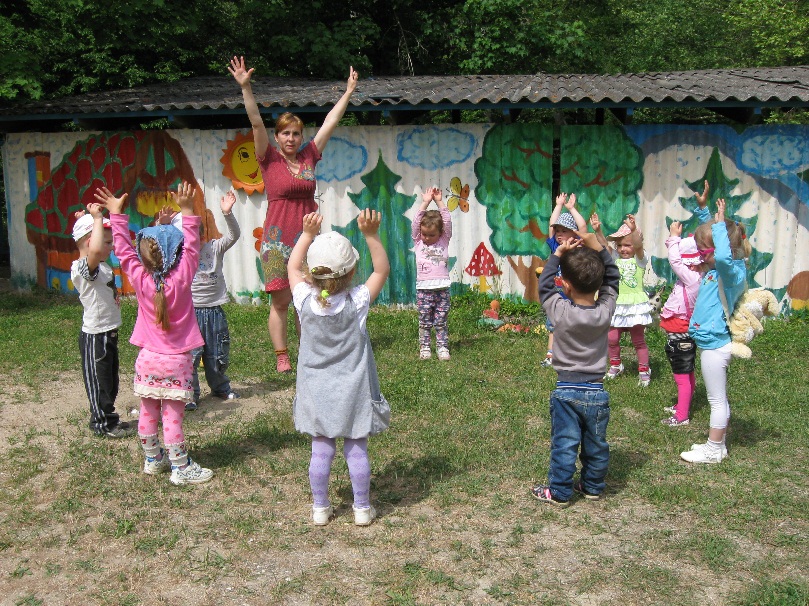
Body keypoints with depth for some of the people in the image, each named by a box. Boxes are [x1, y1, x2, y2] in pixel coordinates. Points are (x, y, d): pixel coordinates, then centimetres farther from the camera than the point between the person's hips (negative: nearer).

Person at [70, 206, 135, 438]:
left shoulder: (101, 265, 7)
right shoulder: (83, 268, -23)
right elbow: (95, 250, -46)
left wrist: (94, 218, 9)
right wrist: (97, 218, -35)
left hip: (108, 333, 9)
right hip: (95, 336, -9)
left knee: (110, 379, 20)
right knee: (98, 380, 5)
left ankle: (107, 416, 34)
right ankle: (102, 423, 17)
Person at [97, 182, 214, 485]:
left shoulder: (140, 279, -8)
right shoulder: (181, 279, -17)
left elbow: (124, 250, 1)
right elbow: (192, 248, -12)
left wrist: (116, 215, 7)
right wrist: (187, 212, -12)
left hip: (148, 359, 4)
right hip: (176, 361, -4)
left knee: (148, 413, 14)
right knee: (172, 416, 0)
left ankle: (153, 459, 31)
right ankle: (181, 468, 8)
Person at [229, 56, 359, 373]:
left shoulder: (309, 156, 8)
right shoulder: (269, 158, 0)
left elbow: (330, 121, 13)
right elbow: (256, 122, -10)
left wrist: (348, 91, 19)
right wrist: (245, 87, -20)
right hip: (277, 239, -3)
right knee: (280, 301, 0)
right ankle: (281, 357, 8)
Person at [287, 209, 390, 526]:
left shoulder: (306, 301, -12)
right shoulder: (356, 302, -17)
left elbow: (293, 267, 4)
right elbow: (382, 270, -8)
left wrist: (308, 234, 1)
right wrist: (371, 235, -16)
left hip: (317, 392, 2)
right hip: (352, 392, -2)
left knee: (321, 451, 11)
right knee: (357, 451, 9)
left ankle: (320, 508, 23)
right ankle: (362, 508, 21)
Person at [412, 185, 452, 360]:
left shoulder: (444, 241, 7)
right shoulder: (418, 242, 6)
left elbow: (448, 222, -2)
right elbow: (415, 223, -4)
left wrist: (439, 201, -4)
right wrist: (425, 202, -7)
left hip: (442, 288, 0)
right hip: (423, 288, 0)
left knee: (441, 322, 6)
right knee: (425, 322, 5)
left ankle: (442, 347, 12)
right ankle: (424, 347, 13)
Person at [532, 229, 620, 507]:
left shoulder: (561, 312, -17)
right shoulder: (605, 311, -11)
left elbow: (545, 284, -2)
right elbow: (611, 278, 3)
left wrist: (558, 254, 1)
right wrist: (597, 247, -3)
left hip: (566, 391, -3)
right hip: (597, 392, 3)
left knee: (564, 445, 7)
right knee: (596, 445, 17)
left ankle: (559, 492, 16)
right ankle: (593, 486, 32)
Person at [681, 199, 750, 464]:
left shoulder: (733, 271, -20)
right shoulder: (717, 271, 6)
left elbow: (724, 256, -43)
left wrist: (719, 225, -32)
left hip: (715, 346, -10)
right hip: (713, 343, 10)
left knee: (717, 400, 3)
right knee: (719, 399, 19)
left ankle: (713, 450, 14)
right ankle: (717, 444, 31)